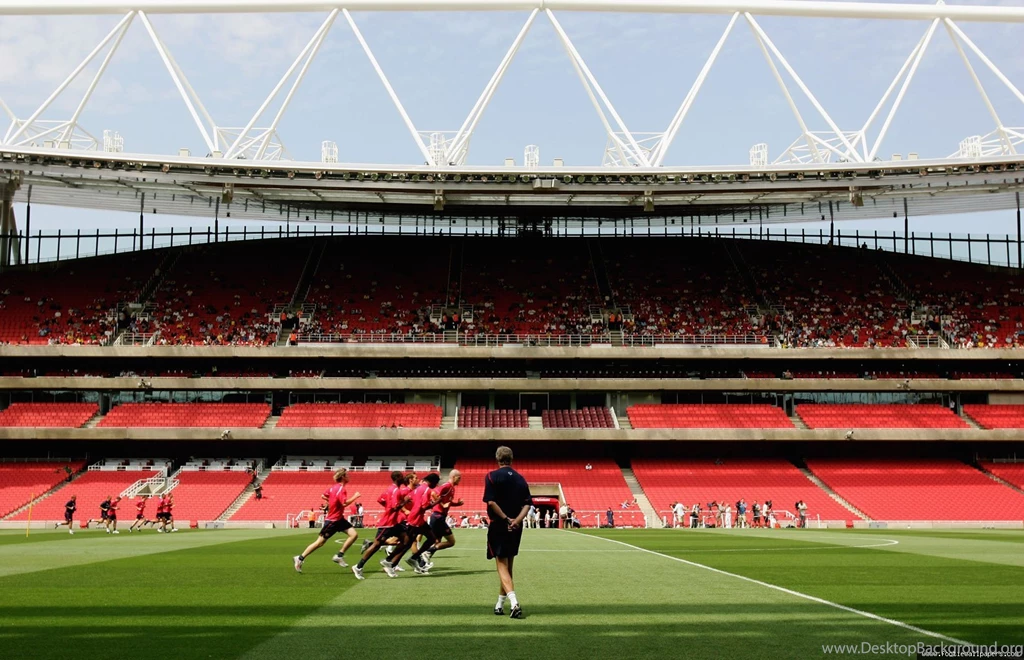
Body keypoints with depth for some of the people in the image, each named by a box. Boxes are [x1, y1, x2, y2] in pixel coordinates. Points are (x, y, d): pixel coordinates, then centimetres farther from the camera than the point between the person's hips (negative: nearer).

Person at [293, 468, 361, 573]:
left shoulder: (334, 486, 5)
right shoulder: (341, 489, -21)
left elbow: (323, 496, 14)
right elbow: (345, 503, -32)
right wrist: (355, 497, -20)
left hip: (338, 518, 9)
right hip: (332, 520, -9)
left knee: (354, 534, -2)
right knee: (320, 542, 0)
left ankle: (339, 556, 3)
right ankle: (300, 559, 12)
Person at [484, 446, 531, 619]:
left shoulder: (492, 476, -6)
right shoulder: (520, 479, 9)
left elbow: (491, 502, -18)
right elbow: (527, 504, -2)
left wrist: (506, 519, -14)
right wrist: (517, 520, -12)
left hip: (498, 527, -5)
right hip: (516, 528, 5)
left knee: (502, 567, -4)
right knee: (508, 566, 17)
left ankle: (514, 602, -23)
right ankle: (500, 604, 26)